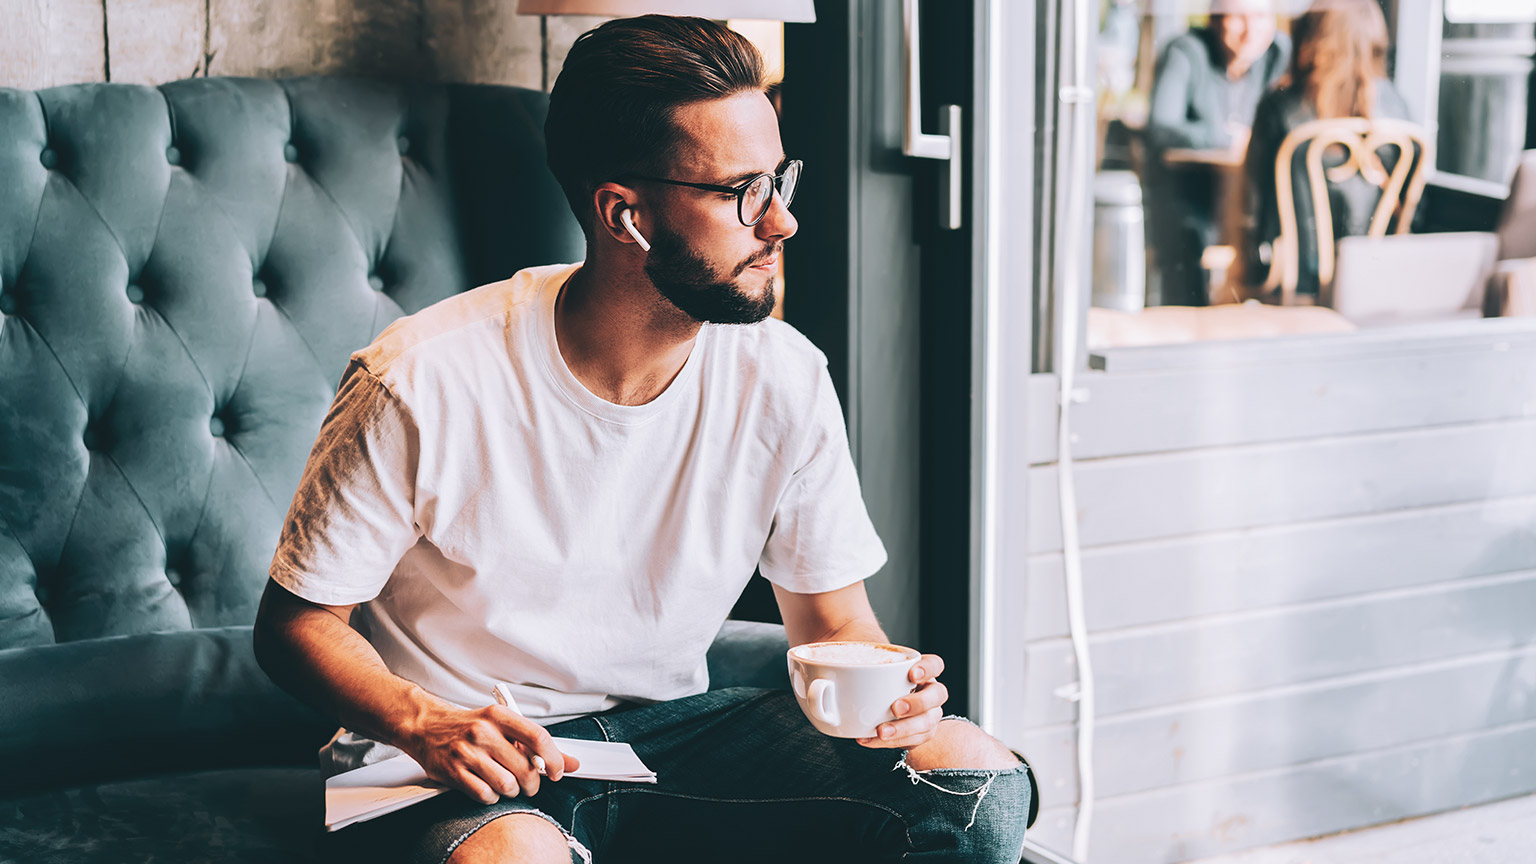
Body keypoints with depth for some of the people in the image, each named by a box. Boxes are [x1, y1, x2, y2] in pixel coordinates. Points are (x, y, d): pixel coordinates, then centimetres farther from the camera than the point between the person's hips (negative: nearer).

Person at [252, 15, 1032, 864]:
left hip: (671, 727, 6)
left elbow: (837, 625, 4)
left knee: (982, 783, -15)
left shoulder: (783, 380, -6)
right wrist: (422, 724, -26)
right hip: (480, 756, -5)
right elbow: (297, 621, -7)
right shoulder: (424, 383, -17)